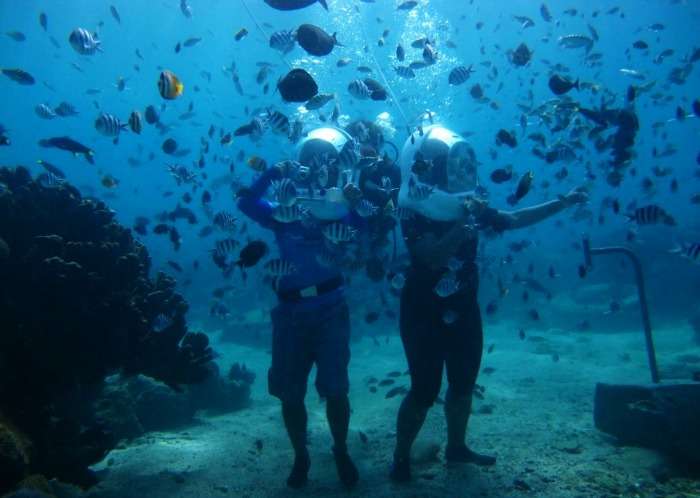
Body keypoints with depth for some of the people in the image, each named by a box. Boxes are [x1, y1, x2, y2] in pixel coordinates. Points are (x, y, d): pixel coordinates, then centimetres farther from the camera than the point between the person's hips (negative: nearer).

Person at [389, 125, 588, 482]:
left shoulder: (467, 205, 3)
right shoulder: (416, 211, -16)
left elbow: (514, 220, 12)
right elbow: (434, 257, -30)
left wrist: (563, 203, 11)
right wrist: (463, 222, -34)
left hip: (463, 313, 7)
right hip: (424, 317, -7)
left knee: (463, 384, 17)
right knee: (424, 392, -3)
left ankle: (456, 447, 37)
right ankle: (400, 457, 16)